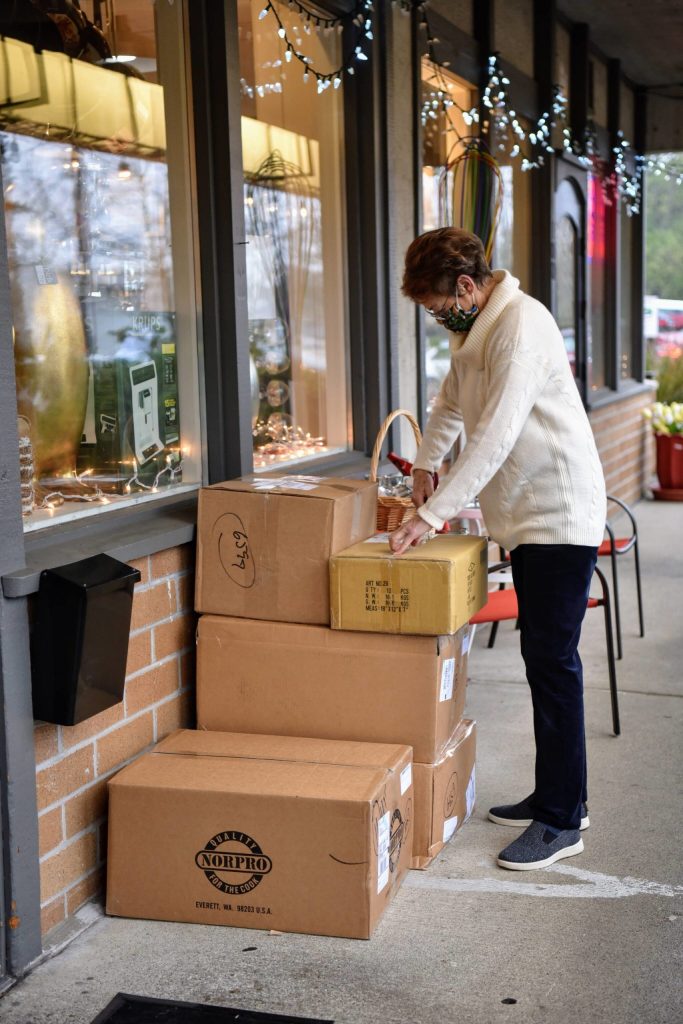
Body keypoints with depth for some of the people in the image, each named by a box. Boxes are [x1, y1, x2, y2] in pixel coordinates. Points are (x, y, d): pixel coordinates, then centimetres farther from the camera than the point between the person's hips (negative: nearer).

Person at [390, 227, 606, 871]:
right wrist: (426, 462, 23)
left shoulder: (521, 324, -18)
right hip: (526, 517, 10)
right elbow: (452, 400, 33)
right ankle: (556, 796, 22)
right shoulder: (475, 330, 14)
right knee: (542, 656, 13)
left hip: (560, 515, -10)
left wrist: (431, 514, -26)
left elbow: (495, 436, -26)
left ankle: (562, 821, -1)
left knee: (552, 661, -8)